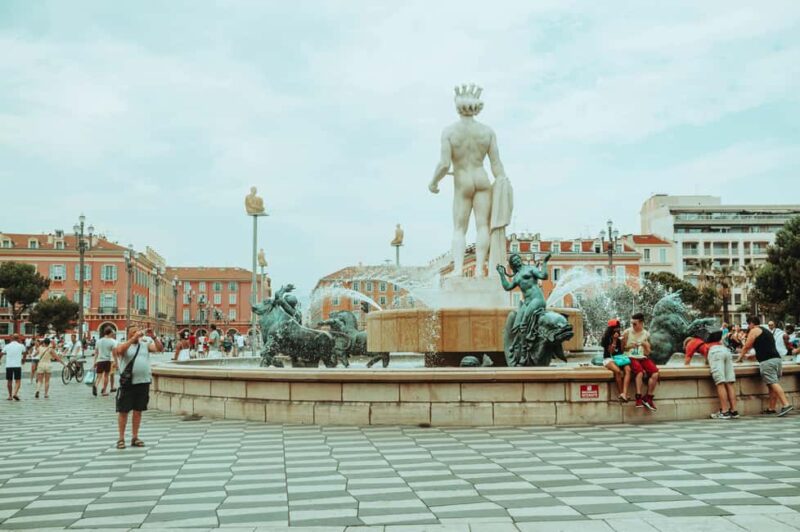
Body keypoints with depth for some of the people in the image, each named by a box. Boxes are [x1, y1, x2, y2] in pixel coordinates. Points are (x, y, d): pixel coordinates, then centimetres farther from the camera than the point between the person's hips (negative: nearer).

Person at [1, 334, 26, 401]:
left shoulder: (7, 346, 5)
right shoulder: (21, 346, 3)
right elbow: (24, 354, 20)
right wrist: (23, 360, 40)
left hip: (8, 366, 2)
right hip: (17, 365, -2)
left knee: (9, 381, 13)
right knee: (18, 381, 0)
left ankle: (10, 395, 19)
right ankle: (15, 393, -20)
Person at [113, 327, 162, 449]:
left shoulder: (145, 345, 11)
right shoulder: (124, 345, 1)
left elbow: (160, 348, 1)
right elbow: (120, 350, -22)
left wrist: (153, 337, -12)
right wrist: (134, 338, -24)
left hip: (143, 383, 4)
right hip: (128, 383, -3)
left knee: (138, 411, 9)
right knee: (123, 411, 2)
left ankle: (135, 438, 17)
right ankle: (121, 438, 10)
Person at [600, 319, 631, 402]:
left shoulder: (619, 337, 14)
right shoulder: (606, 338, 1)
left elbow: (622, 350, 12)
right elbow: (610, 351, -7)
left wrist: (621, 340, -2)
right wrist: (614, 340, -13)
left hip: (619, 358, 4)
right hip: (609, 359, -4)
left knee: (628, 369, -30)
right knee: (617, 371, -37)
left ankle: (624, 394, -43)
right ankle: (621, 393, -30)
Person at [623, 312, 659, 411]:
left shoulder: (646, 334, 8)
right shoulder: (627, 332, -1)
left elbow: (647, 353, 11)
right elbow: (622, 348, 3)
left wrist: (646, 346, -9)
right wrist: (630, 346, -15)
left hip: (643, 358, 4)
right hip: (631, 358, -4)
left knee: (655, 373, -23)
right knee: (640, 372, -35)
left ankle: (648, 398, -11)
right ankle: (639, 398, -31)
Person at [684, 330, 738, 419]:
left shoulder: (690, 344, 23)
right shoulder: (704, 343, 41)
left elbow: (686, 362, 21)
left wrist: (686, 365, 39)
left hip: (714, 352, -6)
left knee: (720, 383, -10)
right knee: (730, 383, 1)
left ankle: (725, 412, -14)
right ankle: (734, 411, -1)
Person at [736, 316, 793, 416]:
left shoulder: (754, 330, 3)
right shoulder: (766, 331, 28)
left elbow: (747, 346, 4)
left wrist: (740, 358, 17)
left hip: (767, 361, -9)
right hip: (777, 359, 9)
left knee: (773, 383, -15)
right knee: (773, 385, 7)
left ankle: (786, 405, -25)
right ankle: (772, 408, 6)